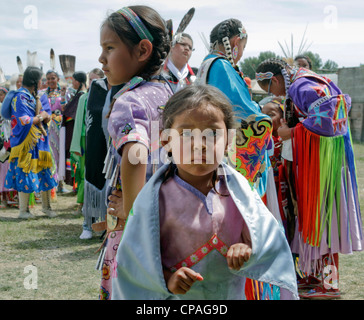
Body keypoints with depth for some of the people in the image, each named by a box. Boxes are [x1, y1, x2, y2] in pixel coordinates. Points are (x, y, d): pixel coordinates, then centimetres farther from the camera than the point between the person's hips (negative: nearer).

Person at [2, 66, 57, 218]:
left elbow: (48, 117, 6)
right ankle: (23, 210, 6)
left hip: (40, 142, 8)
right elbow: (25, 122, -20)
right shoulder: (20, 97, -12)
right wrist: (41, 117, -7)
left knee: (44, 174, 10)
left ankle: (46, 207, 21)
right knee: (25, 174, -3)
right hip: (26, 143, -7)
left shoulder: (38, 96, 13)